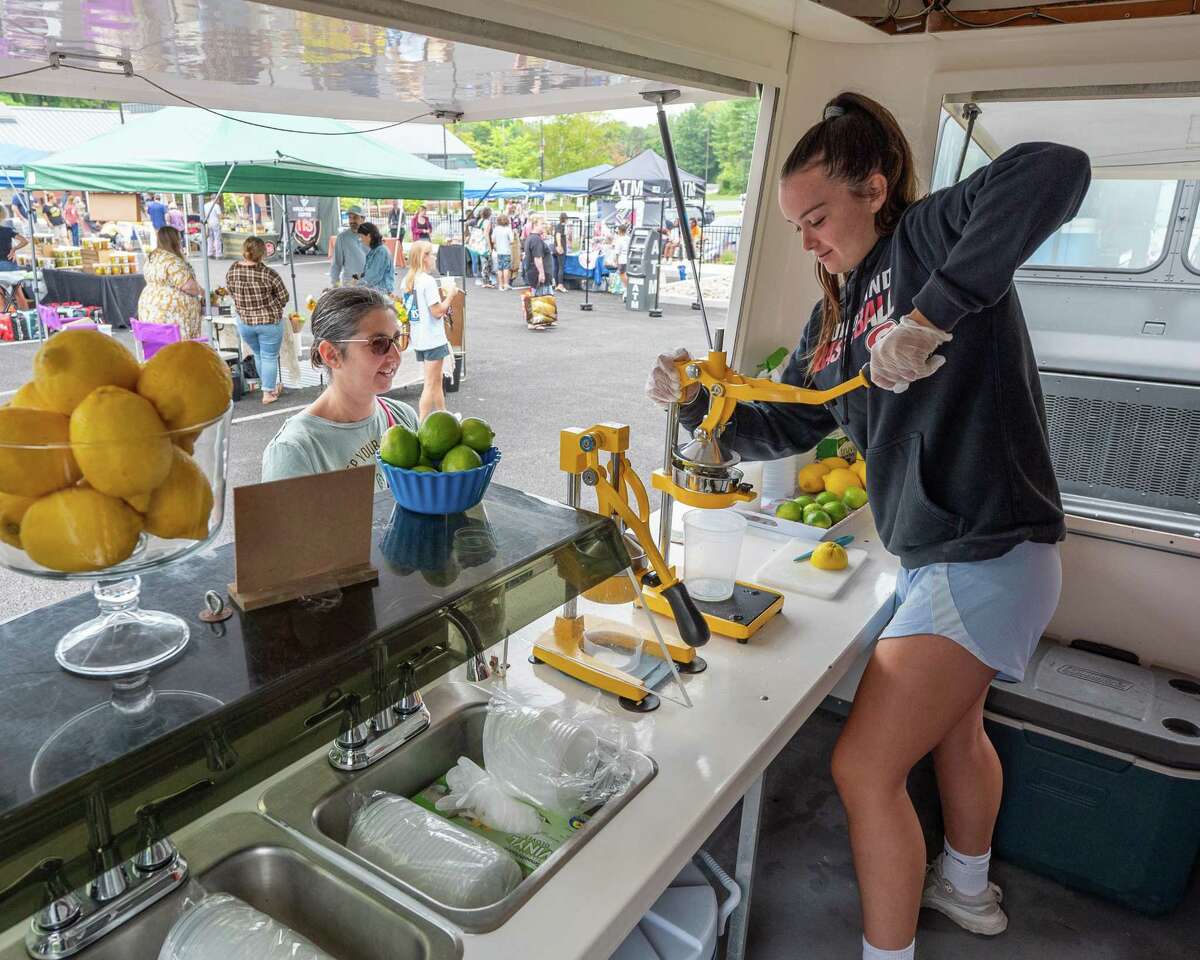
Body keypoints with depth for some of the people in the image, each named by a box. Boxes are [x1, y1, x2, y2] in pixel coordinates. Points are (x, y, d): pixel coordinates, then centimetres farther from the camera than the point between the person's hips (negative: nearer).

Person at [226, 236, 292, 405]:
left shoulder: (232, 271, -7)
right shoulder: (268, 274, -19)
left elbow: (232, 294, 6)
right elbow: (284, 297, -9)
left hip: (244, 322, 4)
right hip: (269, 322, -4)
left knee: (258, 355, 23)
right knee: (269, 357, 10)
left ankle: (270, 385, 37)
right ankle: (268, 393, 17)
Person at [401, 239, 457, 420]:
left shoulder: (406, 281, 8)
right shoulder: (428, 281, -17)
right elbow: (437, 312, -20)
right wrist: (450, 295, -6)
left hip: (418, 338, 9)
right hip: (433, 339, -9)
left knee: (437, 381, 20)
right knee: (431, 384, -1)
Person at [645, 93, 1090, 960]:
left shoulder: (929, 236, -13)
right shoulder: (836, 314, 10)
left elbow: (1055, 172, -33)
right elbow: (779, 429, 11)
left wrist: (930, 314, -37)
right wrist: (698, 400, -5)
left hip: (988, 554, -10)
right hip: (933, 556, 10)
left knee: (866, 767, -7)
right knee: (953, 724, 29)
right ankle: (967, 885, 56)